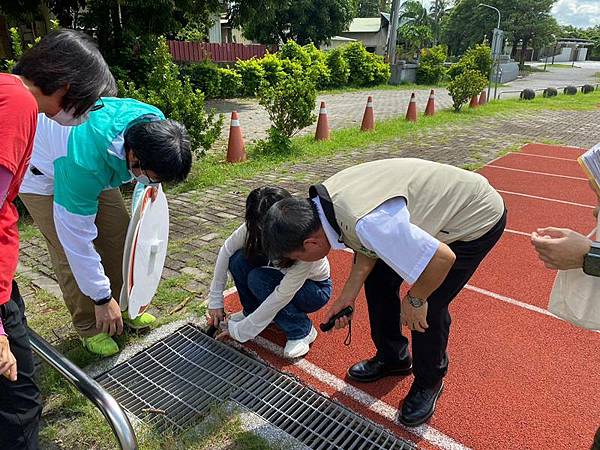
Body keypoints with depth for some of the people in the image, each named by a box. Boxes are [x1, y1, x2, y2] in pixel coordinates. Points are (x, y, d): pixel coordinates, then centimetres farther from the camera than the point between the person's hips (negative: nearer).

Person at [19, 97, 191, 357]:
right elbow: (77, 238, -34)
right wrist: (102, 298, -25)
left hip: (97, 171, 6)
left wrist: (147, 183, -5)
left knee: (119, 234, 1)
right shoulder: (84, 164, -45)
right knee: (70, 256, -11)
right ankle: (88, 328, 9)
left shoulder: (155, 122, -27)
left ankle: (124, 307, 19)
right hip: (44, 176, -6)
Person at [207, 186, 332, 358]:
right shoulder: (256, 226, -24)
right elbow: (226, 250, -13)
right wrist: (215, 300, -14)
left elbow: (283, 295, -34)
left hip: (316, 288, -5)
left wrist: (240, 331, -28)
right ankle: (253, 311, 3)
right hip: (282, 275, 5)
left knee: (258, 279, -31)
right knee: (238, 260, -21)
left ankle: (302, 331, -11)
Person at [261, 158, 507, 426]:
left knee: (429, 306, -12)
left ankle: (428, 383, 18)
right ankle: (392, 357, 32)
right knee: (378, 282, 9)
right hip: (434, 205, 8)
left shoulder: (368, 223, -42)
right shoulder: (323, 199, -13)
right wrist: (348, 295, -4)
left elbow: (442, 258, -36)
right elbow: (367, 249, 1)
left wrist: (415, 300, -19)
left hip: (477, 218, -8)